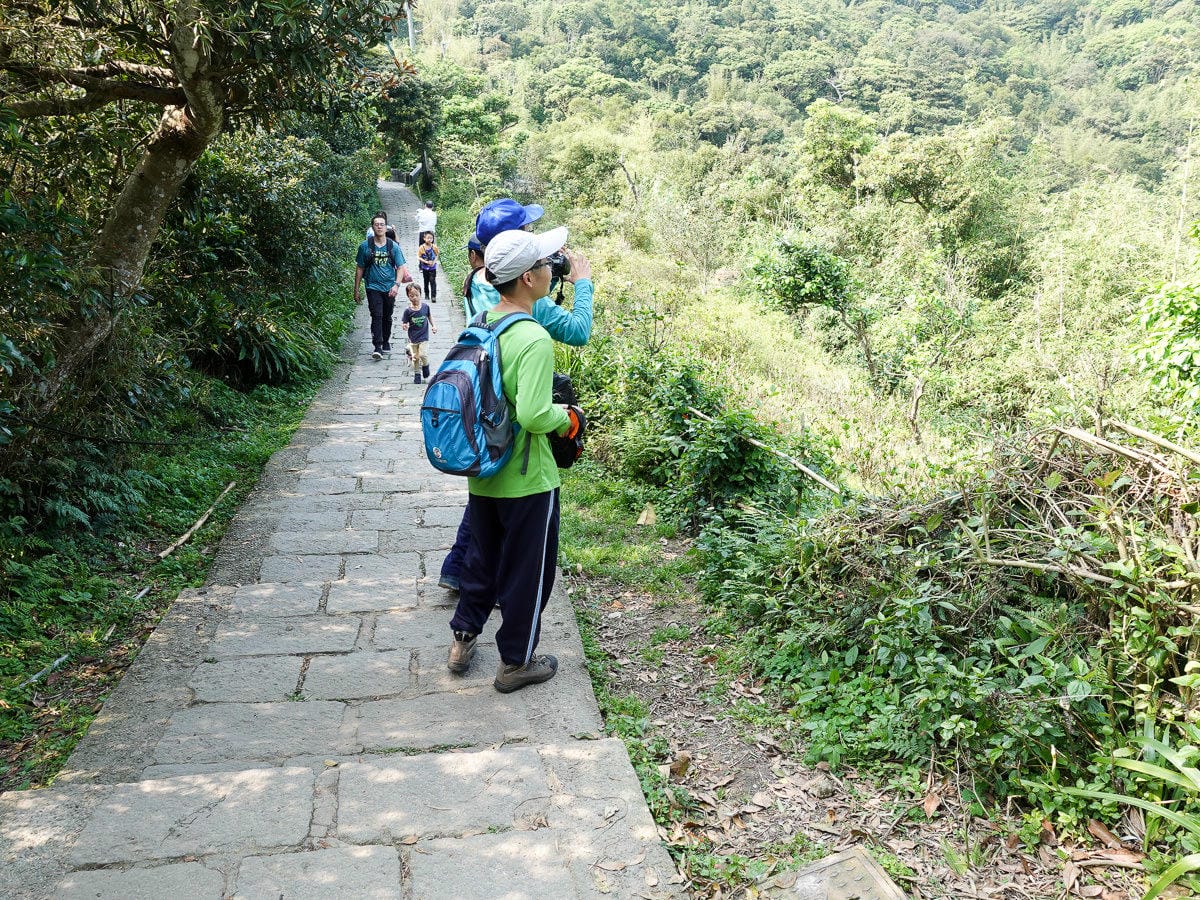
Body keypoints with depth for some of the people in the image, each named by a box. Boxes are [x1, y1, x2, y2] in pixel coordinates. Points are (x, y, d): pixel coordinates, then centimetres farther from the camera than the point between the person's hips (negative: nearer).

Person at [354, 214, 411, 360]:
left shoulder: (393, 246, 2)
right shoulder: (365, 246, 0)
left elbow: (401, 267, 1)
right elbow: (359, 269, 5)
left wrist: (397, 285, -16)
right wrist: (356, 290, 5)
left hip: (389, 288, 2)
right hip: (373, 287, -2)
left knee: (387, 317, 13)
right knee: (377, 315, -14)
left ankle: (386, 341, 32)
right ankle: (377, 347, -16)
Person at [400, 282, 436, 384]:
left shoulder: (425, 306, -5)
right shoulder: (407, 310, -11)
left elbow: (429, 315, 15)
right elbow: (403, 323, -7)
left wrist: (433, 326, 11)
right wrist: (404, 327, -29)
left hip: (424, 336, 0)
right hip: (413, 338, 0)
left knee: (423, 354, -15)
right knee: (415, 357, 7)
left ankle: (425, 366, 17)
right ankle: (417, 375, 24)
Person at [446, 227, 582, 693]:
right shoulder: (534, 339, -24)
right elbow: (532, 415, -30)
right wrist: (564, 417, -11)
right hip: (526, 480, -7)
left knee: (483, 557, 25)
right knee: (527, 570, 10)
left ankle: (462, 640, 38)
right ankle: (516, 662, 25)